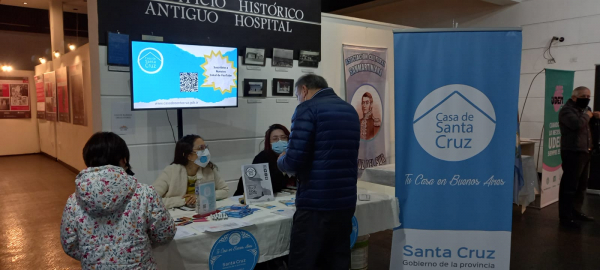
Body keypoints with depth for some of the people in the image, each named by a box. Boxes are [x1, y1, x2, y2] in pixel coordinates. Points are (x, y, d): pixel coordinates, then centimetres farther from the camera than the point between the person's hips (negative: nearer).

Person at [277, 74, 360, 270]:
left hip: (315, 203, -7)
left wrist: (281, 162, 7)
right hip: (346, 202, 7)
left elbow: (294, 160, -15)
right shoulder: (350, 111, 13)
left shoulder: (308, 109, -8)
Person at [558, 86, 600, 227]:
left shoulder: (583, 109, 21)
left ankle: (576, 211, 26)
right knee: (569, 185, -8)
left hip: (584, 152, 10)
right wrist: (587, 115, -10)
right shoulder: (567, 110, -10)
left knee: (581, 185, 16)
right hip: (572, 153, -10)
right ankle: (565, 216, -5)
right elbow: (577, 124, -27)